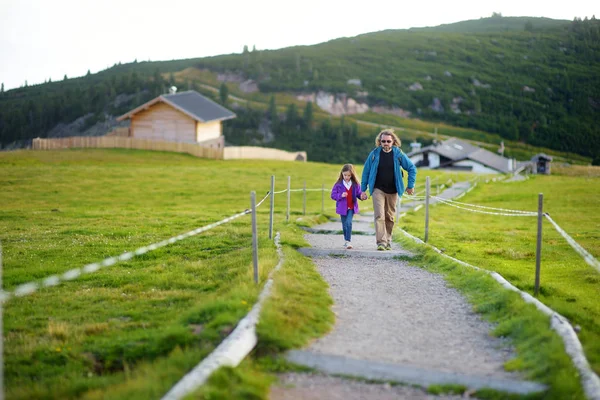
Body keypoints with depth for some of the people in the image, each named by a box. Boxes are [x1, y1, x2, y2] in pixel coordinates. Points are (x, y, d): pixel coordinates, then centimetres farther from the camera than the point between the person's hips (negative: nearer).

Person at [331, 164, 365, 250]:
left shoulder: (355, 184, -3)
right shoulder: (338, 184, -6)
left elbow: (359, 193, 4)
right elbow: (333, 195, -5)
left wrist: (361, 196, -19)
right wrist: (341, 195, -21)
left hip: (351, 207, -1)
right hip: (342, 207, 1)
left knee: (349, 223, -16)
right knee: (344, 224, 12)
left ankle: (348, 241, -13)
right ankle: (346, 240, 31)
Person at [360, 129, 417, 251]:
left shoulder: (398, 154, -3)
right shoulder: (374, 154, -3)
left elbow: (412, 168, 6)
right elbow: (366, 171, 5)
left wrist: (410, 186, 4)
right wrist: (363, 189, 4)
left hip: (392, 191, 1)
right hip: (378, 190, -1)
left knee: (390, 217, 10)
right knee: (379, 216, -14)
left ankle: (388, 242, 22)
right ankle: (381, 242, -18)